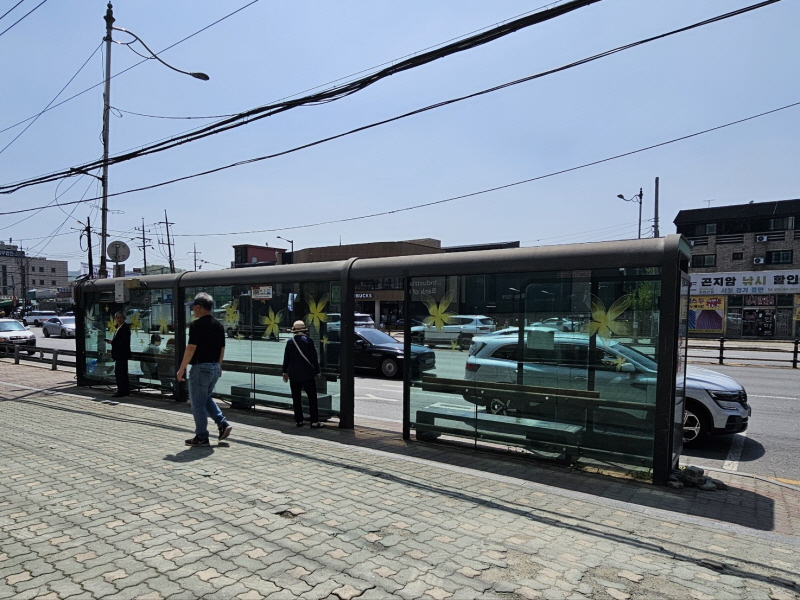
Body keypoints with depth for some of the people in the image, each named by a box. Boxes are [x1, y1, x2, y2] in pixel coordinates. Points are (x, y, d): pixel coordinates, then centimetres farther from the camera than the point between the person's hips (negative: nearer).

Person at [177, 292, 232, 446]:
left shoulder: (197, 325, -14)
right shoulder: (218, 325, 8)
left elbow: (191, 349, -17)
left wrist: (181, 369, -10)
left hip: (200, 368, -8)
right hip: (215, 368, 8)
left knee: (198, 404, 4)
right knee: (207, 398, 23)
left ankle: (201, 437, 11)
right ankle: (223, 424, 12)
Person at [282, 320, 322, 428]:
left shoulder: (290, 342, 1)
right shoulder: (308, 341, -6)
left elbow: (286, 358, 5)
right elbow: (314, 358, -5)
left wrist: (285, 372, 14)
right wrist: (317, 371, 2)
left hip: (294, 375, 3)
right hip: (307, 374, -2)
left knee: (296, 399, 10)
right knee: (312, 398, 1)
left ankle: (299, 421, 12)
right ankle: (314, 421, -2)